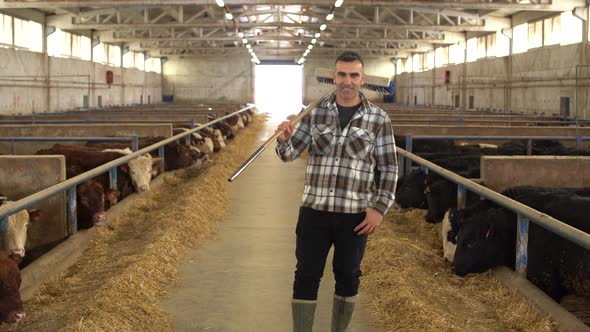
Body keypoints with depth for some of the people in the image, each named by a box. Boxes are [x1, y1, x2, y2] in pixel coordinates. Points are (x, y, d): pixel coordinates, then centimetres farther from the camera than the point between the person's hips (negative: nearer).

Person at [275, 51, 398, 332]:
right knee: (306, 277, 5)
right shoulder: (315, 113, 1)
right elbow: (289, 153, 3)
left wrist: (380, 208, -8)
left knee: (348, 277, 14)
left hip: (355, 214, 0)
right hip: (314, 210, 1)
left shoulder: (379, 119, -3)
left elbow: (389, 169, 0)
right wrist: (284, 138, -19)